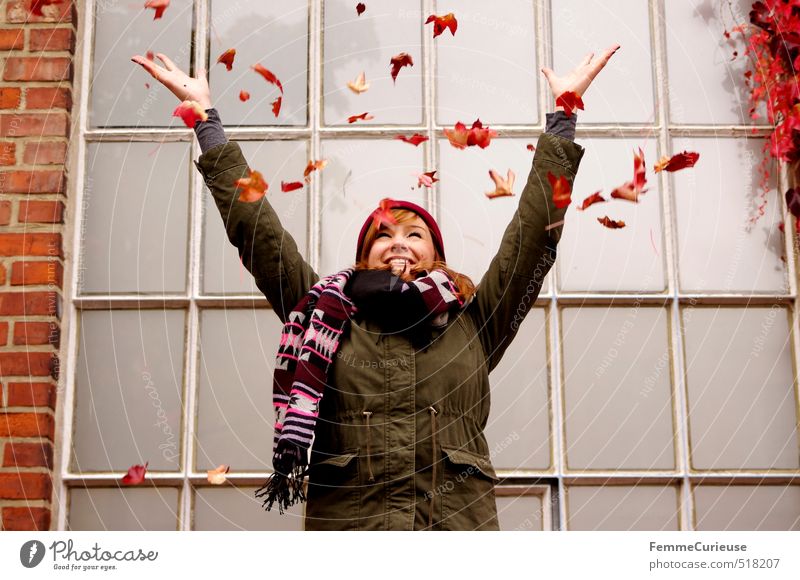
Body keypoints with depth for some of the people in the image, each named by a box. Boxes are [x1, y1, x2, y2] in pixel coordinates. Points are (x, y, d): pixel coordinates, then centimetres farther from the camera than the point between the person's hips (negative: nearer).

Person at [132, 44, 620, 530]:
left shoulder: (470, 323, 15)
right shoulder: (327, 314, 16)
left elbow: (535, 234, 14)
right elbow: (254, 229, 15)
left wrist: (564, 115, 15)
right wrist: (206, 116, 16)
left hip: (462, 523, 0)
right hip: (345, 521, 0)